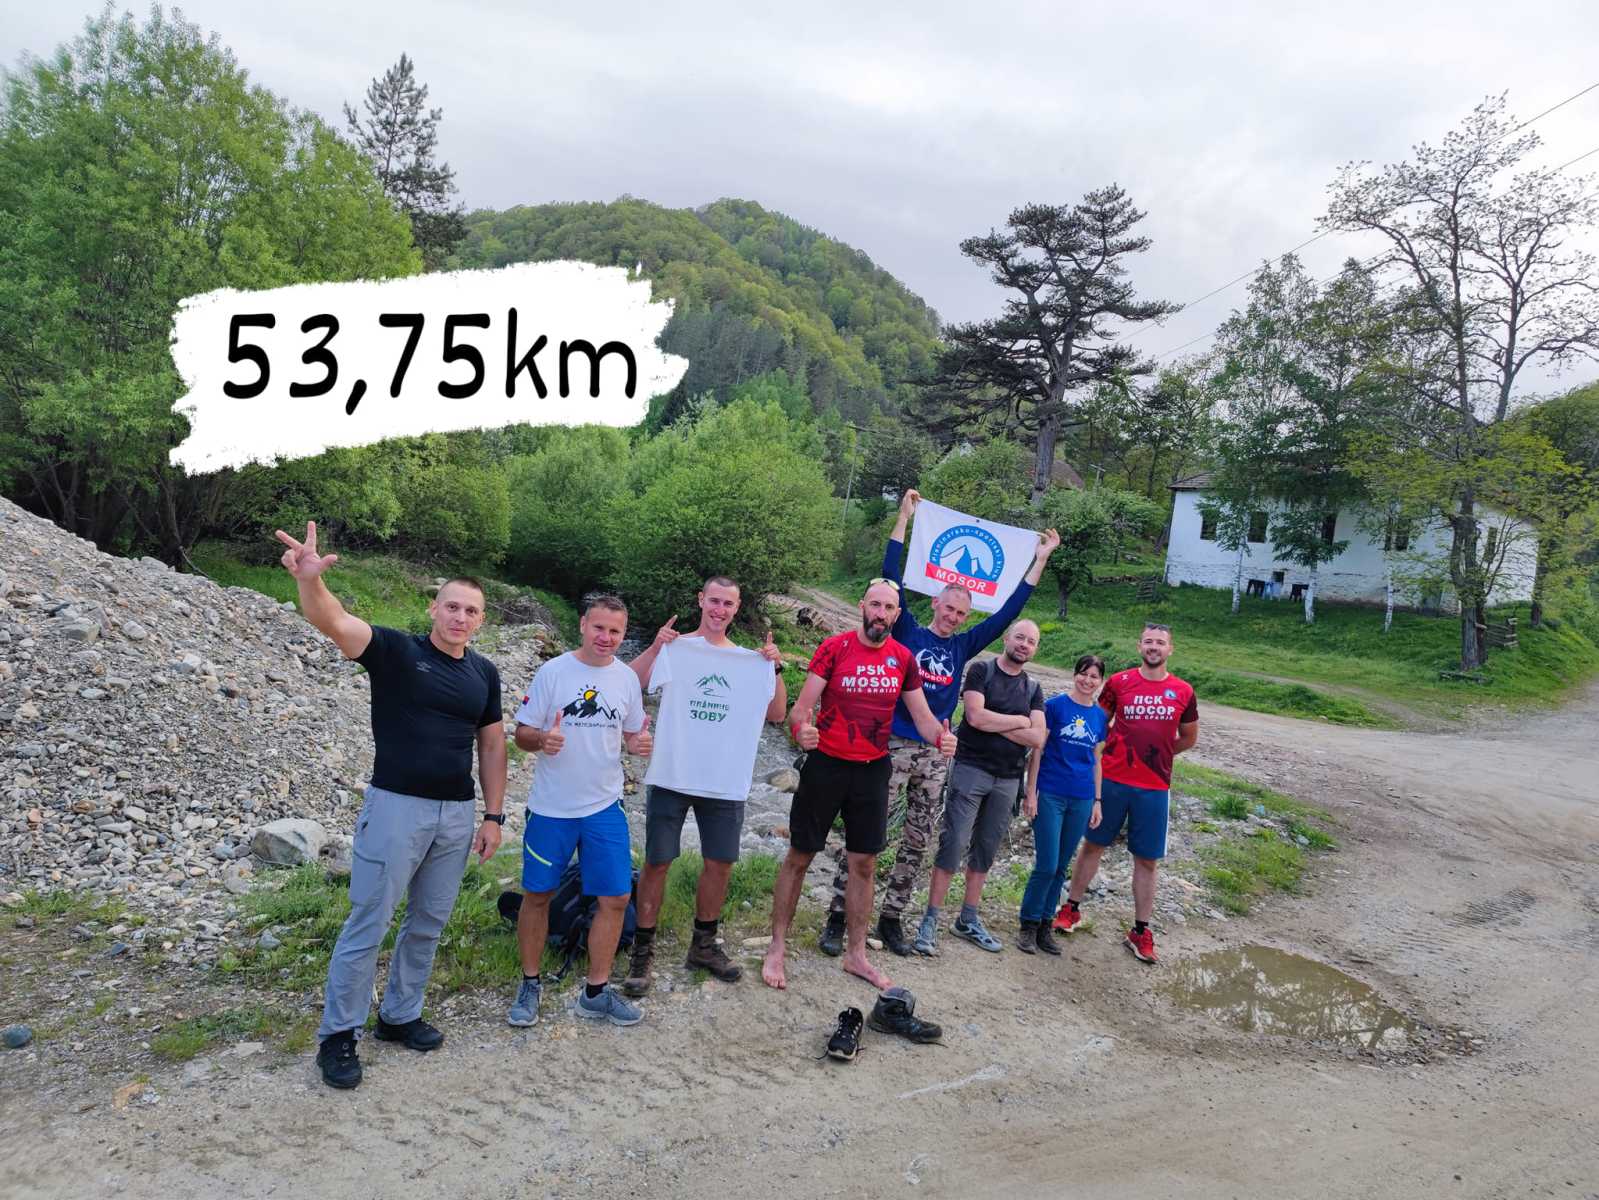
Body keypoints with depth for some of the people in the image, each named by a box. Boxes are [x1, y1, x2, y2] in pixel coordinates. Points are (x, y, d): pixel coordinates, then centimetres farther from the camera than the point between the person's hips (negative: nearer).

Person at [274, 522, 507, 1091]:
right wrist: (310, 579, -48)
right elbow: (332, 621, -26)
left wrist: (493, 816, 7)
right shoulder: (396, 651, -8)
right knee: (368, 924, 1)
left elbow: (491, 746, 12)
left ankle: (399, 1016, 33)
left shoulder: (484, 673, 7)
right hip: (397, 805, -5)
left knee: (429, 923, 15)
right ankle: (338, 1034, 17)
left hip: (457, 813, 5)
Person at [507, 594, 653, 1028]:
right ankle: (530, 984, 29)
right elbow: (522, 733, -4)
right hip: (551, 807, -3)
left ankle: (596, 992, 20)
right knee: (537, 894, 8)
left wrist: (641, 743, -10)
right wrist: (542, 739, -27)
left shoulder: (627, 678, 3)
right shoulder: (553, 671, -7)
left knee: (616, 898, 3)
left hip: (605, 806, 3)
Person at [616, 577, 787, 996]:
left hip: (726, 783, 4)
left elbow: (776, 714, 8)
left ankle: (703, 945, 29)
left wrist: (775, 669, -4)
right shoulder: (674, 649, -3)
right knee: (657, 863, 2)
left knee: (719, 864, 11)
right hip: (671, 776, -3)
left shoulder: (750, 661, 8)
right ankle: (642, 951, 16)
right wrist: (654, 648, -23)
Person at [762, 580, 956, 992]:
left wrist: (940, 737, -19)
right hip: (826, 765, -3)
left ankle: (856, 954, 27)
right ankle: (777, 947, 21)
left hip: (873, 771, 4)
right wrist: (800, 730, -37)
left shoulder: (903, 658, 0)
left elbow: (922, 716, 4)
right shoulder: (834, 648, -11)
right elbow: (803, 705, -14)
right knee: (799, 856, 6)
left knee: (864, 864, 11)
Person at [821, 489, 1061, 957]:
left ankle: (891, 918, 22)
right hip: (893, 745, -4)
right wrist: (903, 518, -8)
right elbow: (892, 579, -8)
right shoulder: (908, 632, -1)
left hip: (934, 755, 5)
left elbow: (1008, 612, 12)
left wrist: (1040, 559, 13)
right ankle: (837, 917, 6)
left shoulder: (963, 646, 9)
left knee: (917, 842, 10)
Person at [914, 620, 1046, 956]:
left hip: (1008, 780, 5)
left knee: (985, 851, 10)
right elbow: (976, 717, -16)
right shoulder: (981, 671, -1)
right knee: (953, 844, -8)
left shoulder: (1033, 689, 12)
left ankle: (968, 920, 21)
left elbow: (1037, 738, -1)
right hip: (971, 769, -5)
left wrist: (995, 724, -10)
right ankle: (930, 920, -2)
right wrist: (1019, 721, -5)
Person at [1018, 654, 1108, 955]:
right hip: (1050, 795, -4)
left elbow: (1096, 760, 14)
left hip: (1081, 800, 4)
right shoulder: (1055, 705, -6)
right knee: (1046, 865, -5)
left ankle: (1045, 924, 22)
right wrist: (1030, 793, -7)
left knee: (1061, 868, 10)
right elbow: (1037, 750, -5)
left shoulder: (1100, 716, 7)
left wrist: (1097, 801, 12)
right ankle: (1029, 924, 11)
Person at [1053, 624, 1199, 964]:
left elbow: (1189, 738, 15)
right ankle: (1072, 907, 25)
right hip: (1112, 780, -1)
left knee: (1147, 859, 6)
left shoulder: (1183, 692, 2)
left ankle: (1140, 931, 17)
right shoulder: (1119, 682, -2)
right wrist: (1116, 750, -1)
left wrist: (1155, 754, 9)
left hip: (1154, 789, 1)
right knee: (1093, 844, 10)